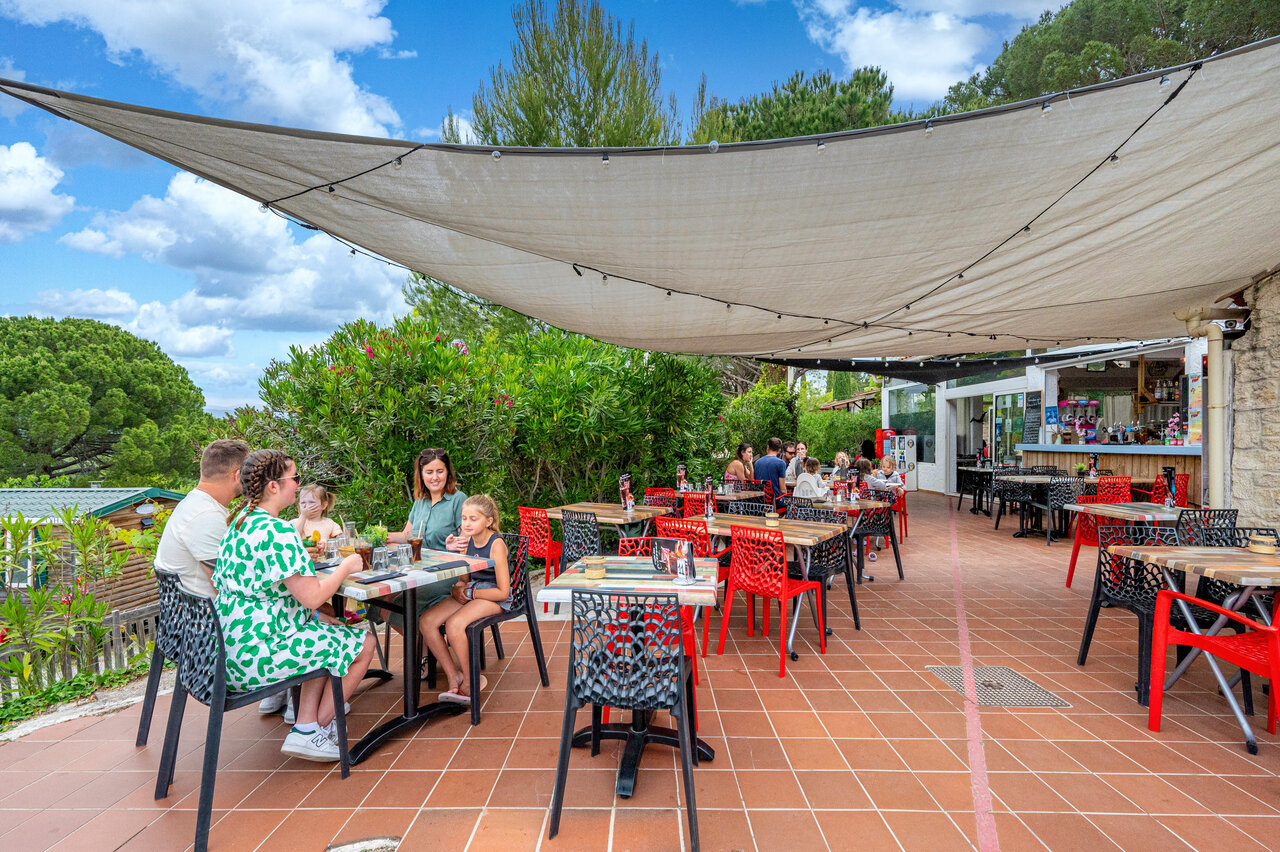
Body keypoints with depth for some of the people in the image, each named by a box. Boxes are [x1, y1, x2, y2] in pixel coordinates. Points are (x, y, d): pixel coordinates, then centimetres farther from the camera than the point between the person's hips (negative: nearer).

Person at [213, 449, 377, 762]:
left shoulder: (239, 523, 8)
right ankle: (315, 731, 14)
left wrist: (307, 557, 15)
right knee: (363, 644, 3)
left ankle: (305, 724, 15)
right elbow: (312, 597, -23)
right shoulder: (278, 531, -23)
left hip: (230, 648, 10)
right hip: (256, 655, -10)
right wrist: (346, 567, -7)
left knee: (330, 634, 24)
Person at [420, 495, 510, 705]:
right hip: (470, 591, 8)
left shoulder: (496, 544, -18)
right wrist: (458, 589, -11)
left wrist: (470, 593, -15)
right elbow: (463, 579, 12)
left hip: (493, 597, -8)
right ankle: (454, 675, -1)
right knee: (427, 621, -11)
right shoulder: (467, 538, 2)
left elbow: (503, 592, -19)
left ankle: (471, 680, -8)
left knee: (454, 624, -30)